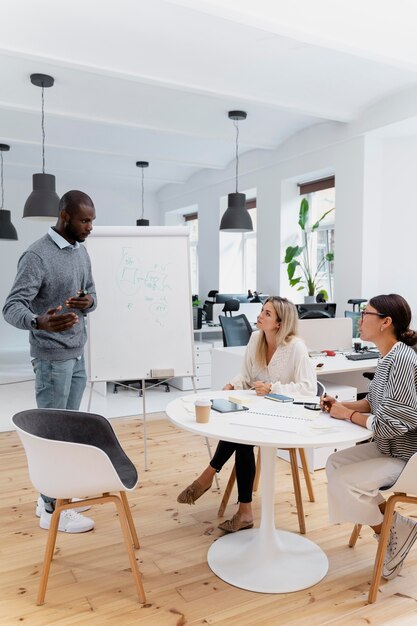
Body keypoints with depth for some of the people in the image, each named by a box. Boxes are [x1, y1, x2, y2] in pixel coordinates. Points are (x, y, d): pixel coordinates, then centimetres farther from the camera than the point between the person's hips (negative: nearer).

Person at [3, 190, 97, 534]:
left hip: (78, 355, 8)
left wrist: (89, 302, -8)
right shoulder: (37, 256, -16)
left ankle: (53, 495, 29)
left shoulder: (81, 251, 9)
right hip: (53, 358, -8)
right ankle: (52, 510, 14)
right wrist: (38, 322, -42)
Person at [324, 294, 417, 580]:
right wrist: (341, 405, -1)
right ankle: (391, 523, 14)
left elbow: (391, 423, -28)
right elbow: (374, 403, 13)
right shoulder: (389, 356, 3)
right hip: (388, 447, 10)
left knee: (342, 482, -17)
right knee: (335, 463, 6)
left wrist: (349, 414, -15)